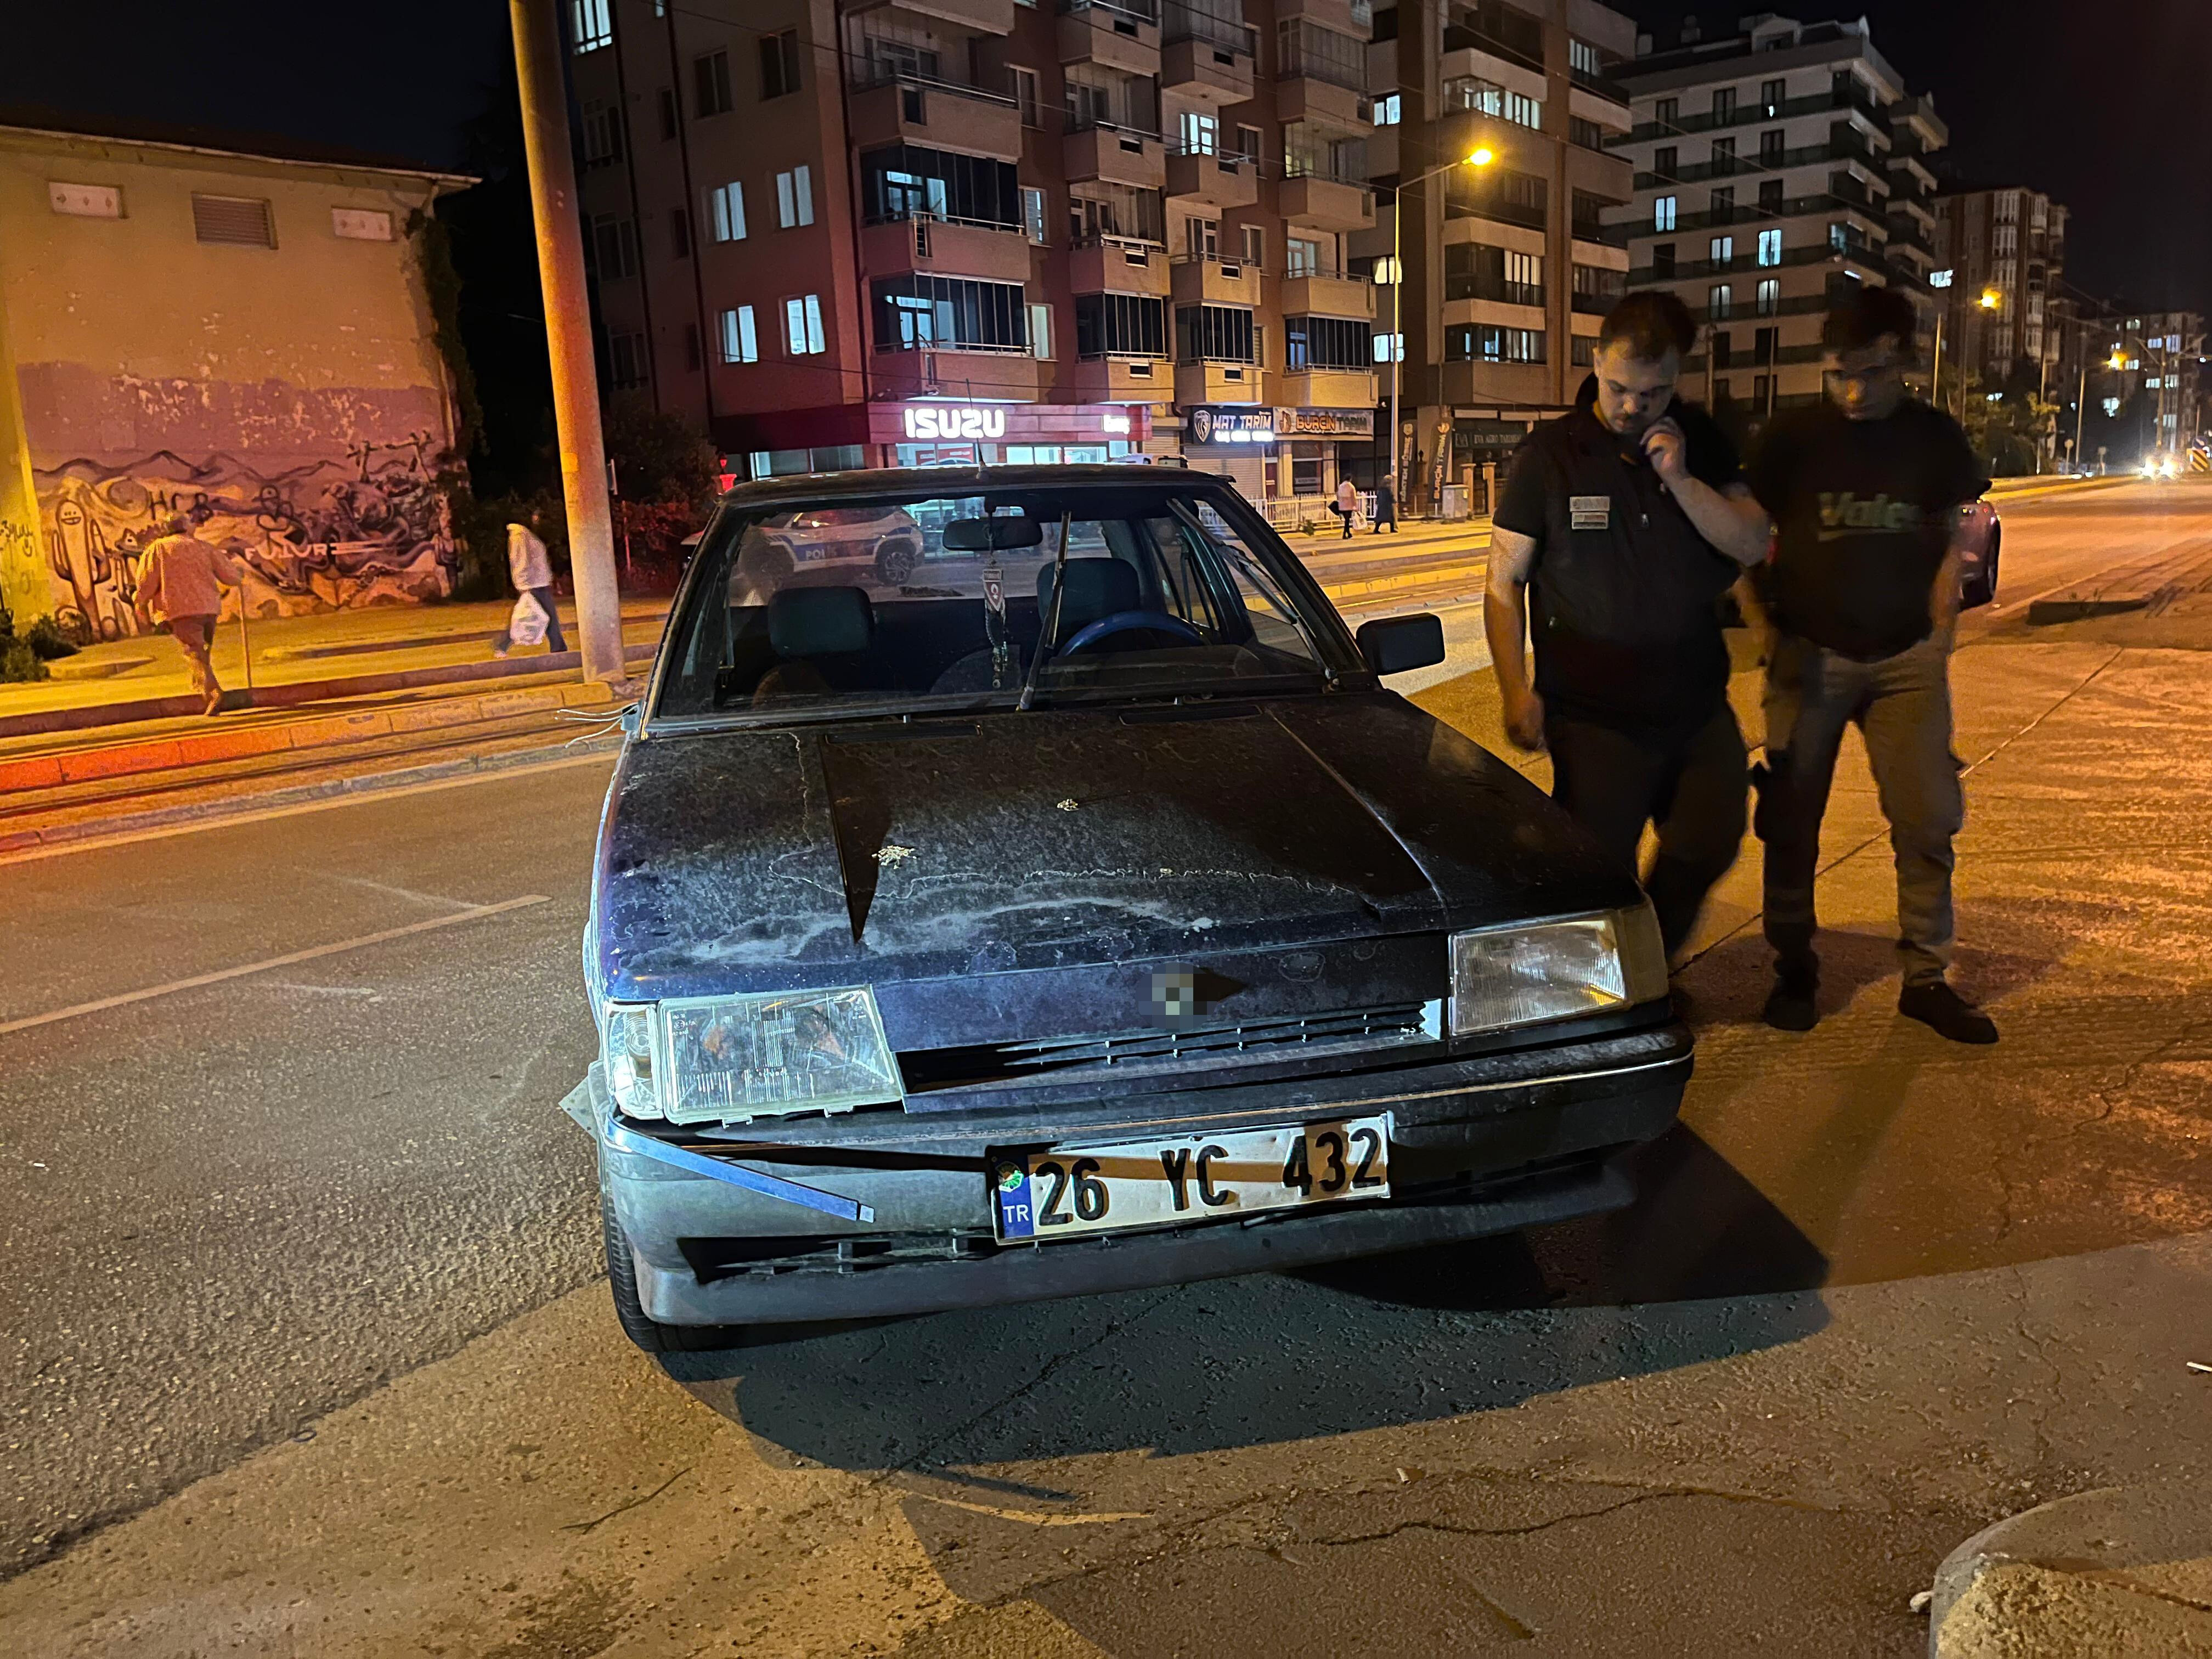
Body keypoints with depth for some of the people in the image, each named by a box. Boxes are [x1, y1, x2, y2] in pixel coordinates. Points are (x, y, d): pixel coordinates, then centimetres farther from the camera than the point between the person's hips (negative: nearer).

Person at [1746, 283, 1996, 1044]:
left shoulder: (1935, 437, 4)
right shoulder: (1792, 437, -3)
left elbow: (1953, 537, 12)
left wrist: (1939, 629, 4)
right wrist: (1766, 630, -3)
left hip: (1907, 658, 2)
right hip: (1810, 655, -1)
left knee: (1928, 817, -2)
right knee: (1792, 821, 2)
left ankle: (1927, 977, 11)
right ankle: (1794, 972, 17)